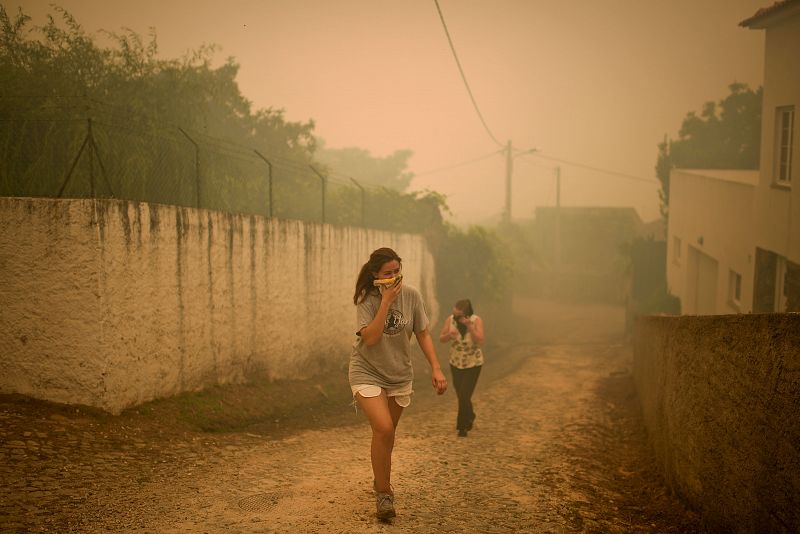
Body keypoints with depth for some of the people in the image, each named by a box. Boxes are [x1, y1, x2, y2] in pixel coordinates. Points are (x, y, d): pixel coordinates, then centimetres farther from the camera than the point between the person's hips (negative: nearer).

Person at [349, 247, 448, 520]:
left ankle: (381, 481, 41)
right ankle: (383, 492, -5)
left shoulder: (411, 295, -7)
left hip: (399, 375, 4)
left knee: (386, 433, 15)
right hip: (368, 372, -4)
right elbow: (370, 338, -28)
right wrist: (387, 301, -28)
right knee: (383, 429, -21)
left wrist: (436, 368, -7)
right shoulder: (367, 298, -16)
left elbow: (423, 334, 2)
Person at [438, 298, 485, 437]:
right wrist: (449, 335, -32)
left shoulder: (476, 321, -20)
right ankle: (470, 417, 42)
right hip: (456, 363, 4)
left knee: (464, 395, -9)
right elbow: (441, 339, -10)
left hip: (473, 364, -3)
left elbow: (480, 341, -29)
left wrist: (469, 326, -38)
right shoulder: (450, 320, -14)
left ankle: (462, 426, 9)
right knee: (460, 394, 15)